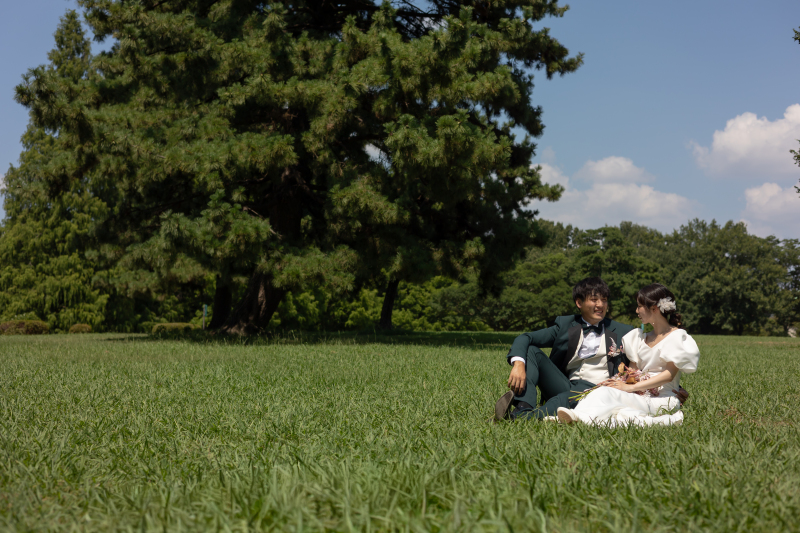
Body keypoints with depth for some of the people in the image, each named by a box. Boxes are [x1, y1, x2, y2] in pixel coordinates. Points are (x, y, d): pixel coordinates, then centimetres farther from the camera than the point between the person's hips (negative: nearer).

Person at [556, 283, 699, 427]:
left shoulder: (677, 337, 0)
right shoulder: (641, 337, 23)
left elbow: (669, 374, -11)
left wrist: (631, 387, -18)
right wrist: (620, 381, -9)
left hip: (662, 399, -5)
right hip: (641, 394, 5)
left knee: (607, 393, -33)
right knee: (603, 390, -30)